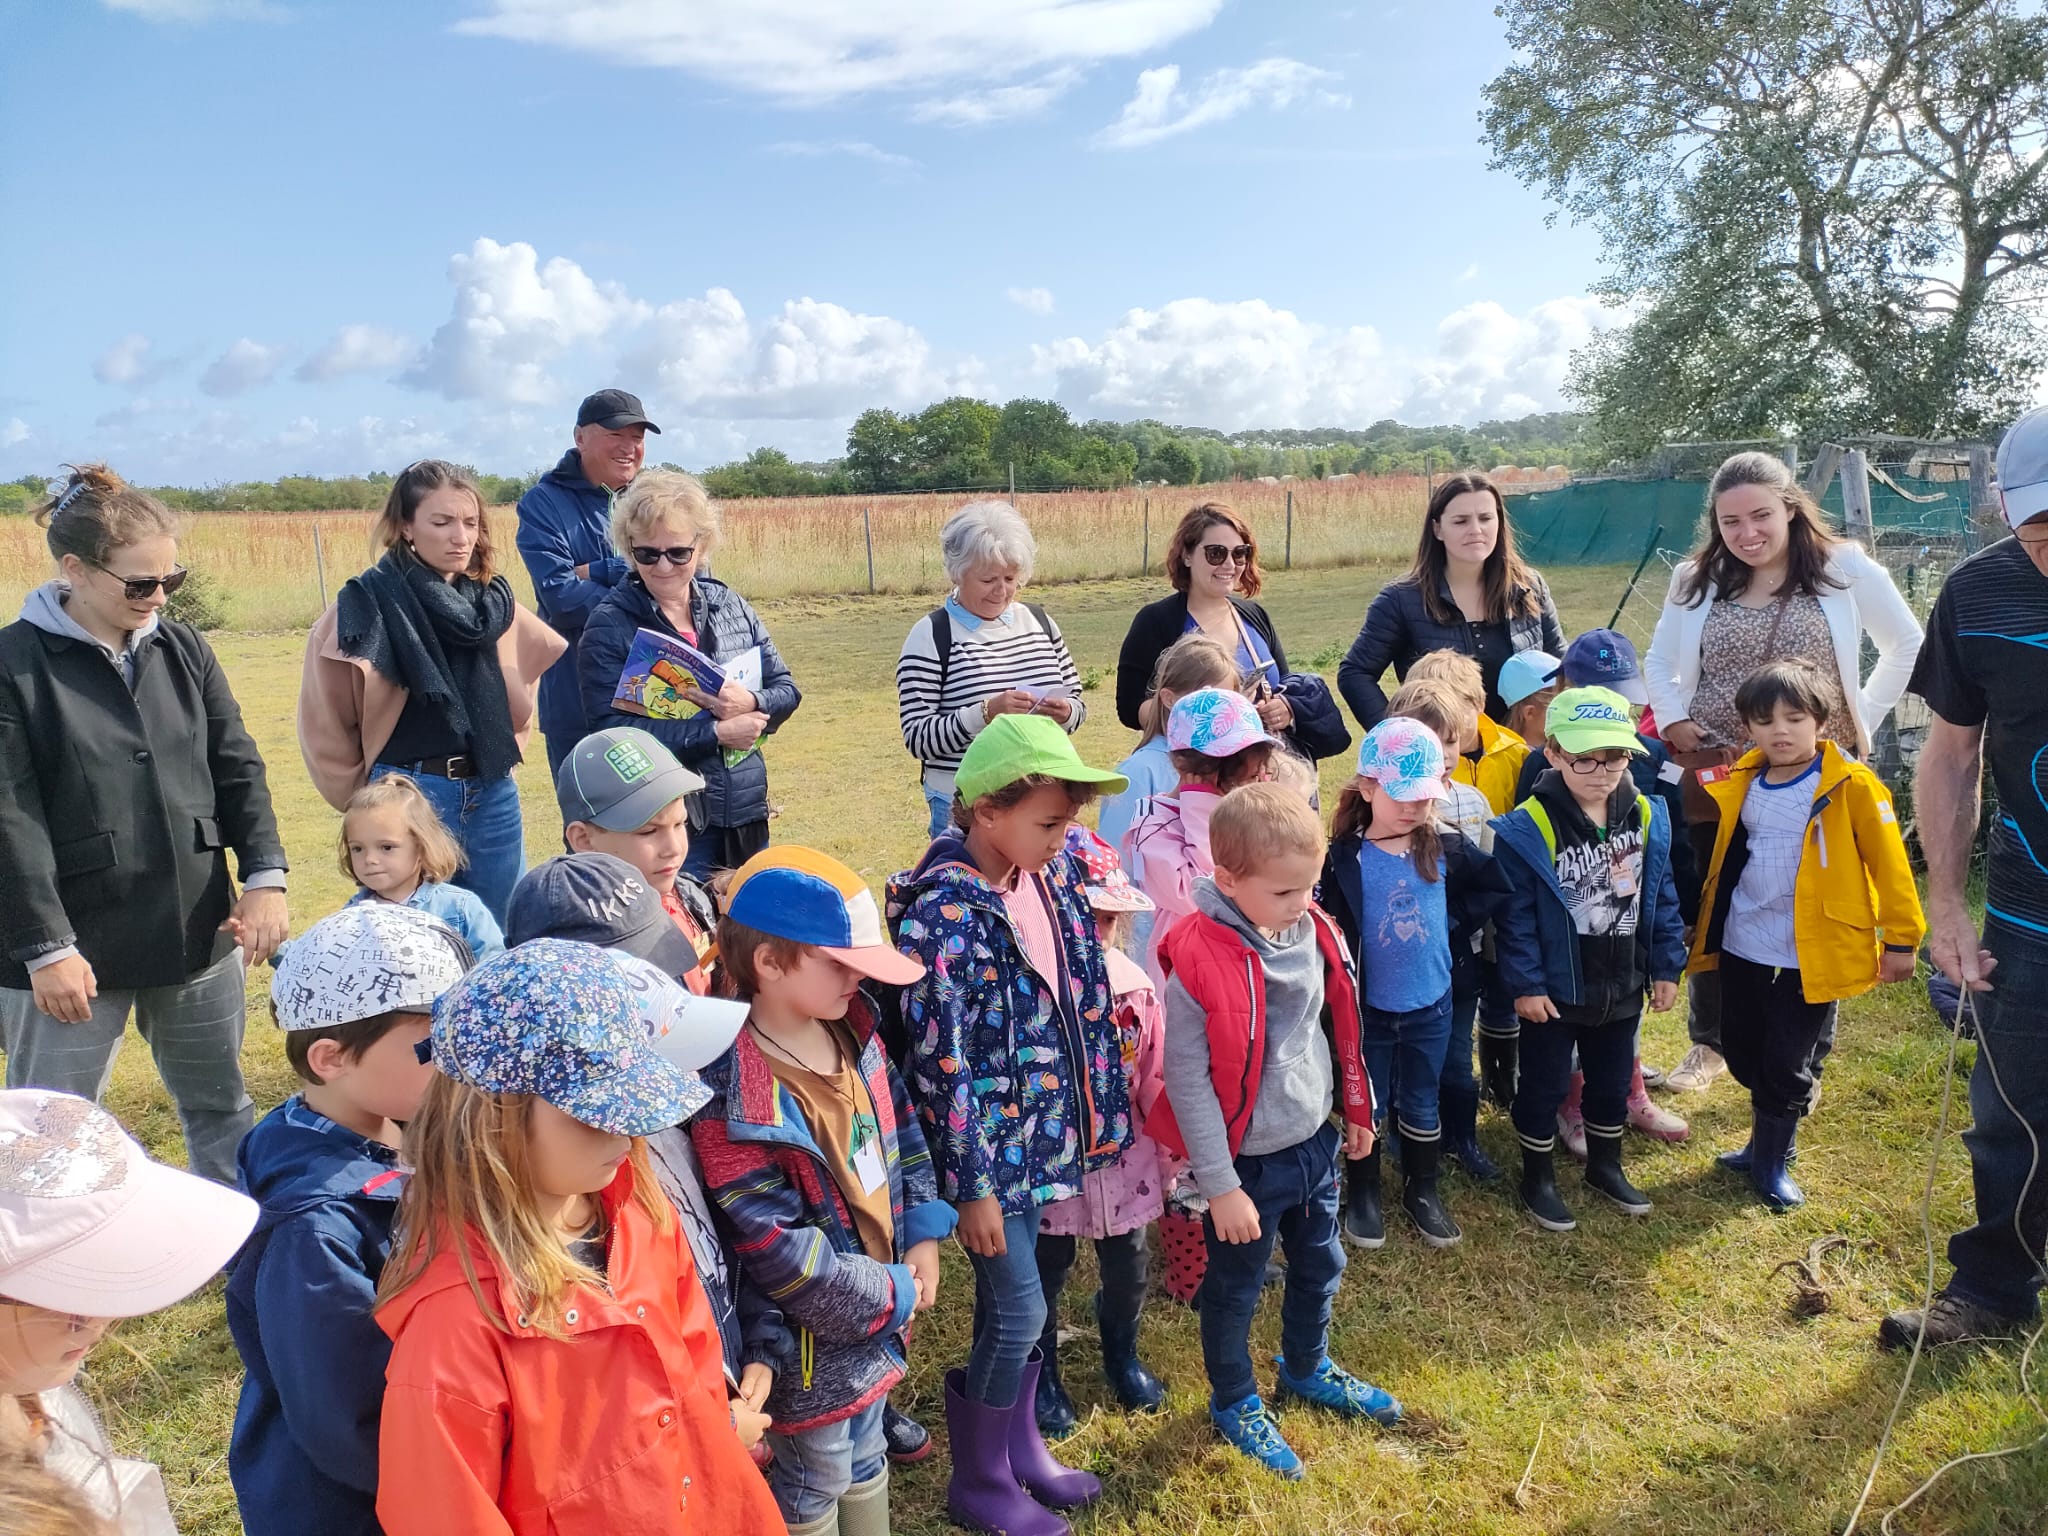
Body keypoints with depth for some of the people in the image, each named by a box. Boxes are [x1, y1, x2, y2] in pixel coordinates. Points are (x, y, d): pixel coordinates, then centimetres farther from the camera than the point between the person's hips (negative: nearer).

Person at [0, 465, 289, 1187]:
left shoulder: (184, 649, 5)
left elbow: (238, 767, 7)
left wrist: (264, 874, -4)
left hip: (199, 933, 5)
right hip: (74, 949, -5)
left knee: (222, 1108, 17)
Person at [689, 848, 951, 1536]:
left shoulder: (853, 1031, -5)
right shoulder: (731, 1098, -29)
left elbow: (903, 1131, 7)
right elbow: (774, 1244, -27)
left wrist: (923, 1237, -4)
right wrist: (890, 1297, -19)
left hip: (887, 1299, 7)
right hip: (817, 1332, -7)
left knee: (865, 1458, 27)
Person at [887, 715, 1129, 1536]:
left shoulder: (1050, 873, -3)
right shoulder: (943, 915, -24)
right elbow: (943, 1065, -21)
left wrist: (1093, 1112, 14)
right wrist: (975, 1186, -16)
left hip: (1040, 1131, 6)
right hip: (983, 1144, -6)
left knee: (1010, 1299, 21)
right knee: (1019, 1311, 4)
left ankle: (1020, 1446, 40)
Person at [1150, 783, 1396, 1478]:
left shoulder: (1314, 933, -8)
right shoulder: (1199, 962, -27)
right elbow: (1187, 1081, -21)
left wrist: (1358, 1111, 17)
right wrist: (1221, 1186, -17)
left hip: (1315, 1142, 6)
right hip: (1249, 1160, -6)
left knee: (1320, 1269, 25)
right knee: (1235, 1288, 15)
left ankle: (1307, 1369, 52)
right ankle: (1235, 1402, 40)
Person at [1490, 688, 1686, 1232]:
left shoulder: (1648, 818, -5)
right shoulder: (1526, 829, -20)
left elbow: (1662, 899, 4)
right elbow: (1515, 916, -16)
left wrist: (1666, 967, 5)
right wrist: (1525, 983, -16)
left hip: (1621, 987, 5)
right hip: (1554, 991, -4)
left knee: (1612, 1083, 22)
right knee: (1544, 1085, 11)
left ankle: (1605, 1165, 43)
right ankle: (1538, 1178, 30)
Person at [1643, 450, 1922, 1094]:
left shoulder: (1845, 569, -4)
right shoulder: (1696, 579, 3)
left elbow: (1907, 645, 5)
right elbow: (1659, 664, 13)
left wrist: (1863, 721, 1)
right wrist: (1672, 723, -1)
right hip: (1714, 779, 2)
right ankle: (1709, 1042, 30)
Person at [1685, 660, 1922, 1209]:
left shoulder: (1850, 787, -12)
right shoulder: (1741, 784, 3)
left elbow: (1889, 863, -9)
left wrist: (1901, 938, -8)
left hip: (1808, 957, -5)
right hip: (1741, 948, 5)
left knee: (1785, 1065, 5)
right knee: (1742, 1053, 17)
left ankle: (1772, 1160, 25)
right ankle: (1765, 1139, 38)